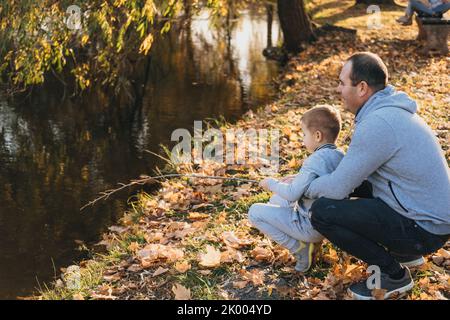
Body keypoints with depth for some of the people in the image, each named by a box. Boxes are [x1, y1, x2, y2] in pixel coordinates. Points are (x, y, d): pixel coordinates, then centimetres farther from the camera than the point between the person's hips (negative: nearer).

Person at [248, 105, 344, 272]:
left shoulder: (315, 161, -24)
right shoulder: (340, 156, 2)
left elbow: (292, 194, -23)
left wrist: (271, 183, -7)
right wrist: (297, 180, 8)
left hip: (310, 226, -9)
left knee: (255, 211, -6)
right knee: (276, 200, 26)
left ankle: (300, 249, -4)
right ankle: (311, 240, 13)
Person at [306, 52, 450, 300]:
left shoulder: (377, 124, -24)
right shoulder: (389, 109, 7)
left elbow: (338, 187, -19)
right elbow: (353, 165, 19)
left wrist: (304, 188, 0)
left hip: (423, 230, -10)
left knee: (322, 211, -15)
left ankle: (394, 274, -1)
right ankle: (404, 252, 20)